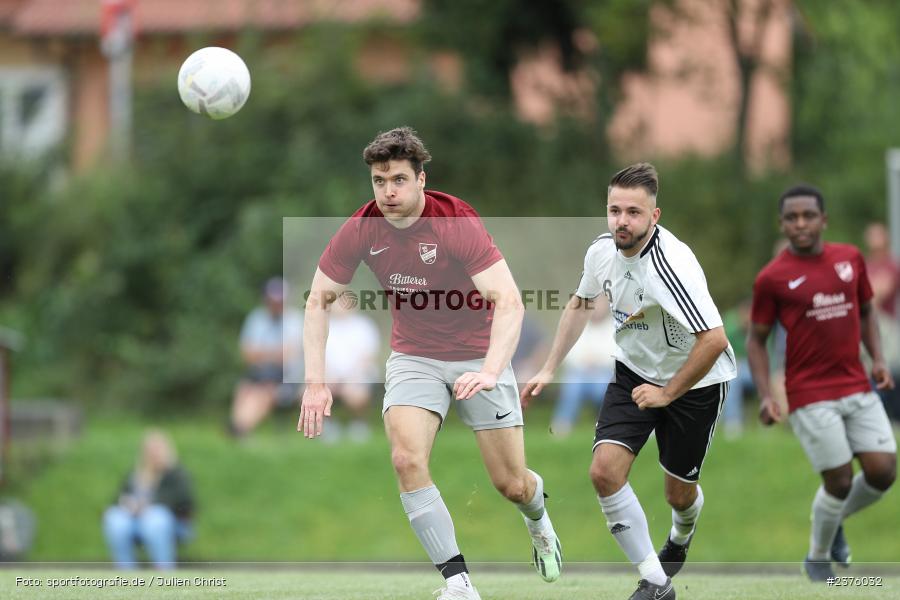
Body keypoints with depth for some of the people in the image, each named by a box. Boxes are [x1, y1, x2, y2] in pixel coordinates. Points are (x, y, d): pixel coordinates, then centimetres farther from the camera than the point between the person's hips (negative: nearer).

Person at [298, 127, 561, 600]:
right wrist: (315, 382, -11)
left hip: (478, 355, -2)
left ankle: (537, 515, 40)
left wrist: (490, 371, -44)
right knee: (407, 460, -23)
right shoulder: (361, 230, -12)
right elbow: (319, 300, -1)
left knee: (512, 485, 0)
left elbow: (509, 302, -30)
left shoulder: (458, 222, -24)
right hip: (414, 359, 3)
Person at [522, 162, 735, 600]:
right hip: (634, 370, 5)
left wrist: (667, 393, -25)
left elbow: (714, 340, -36)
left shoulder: (671, 265, -33)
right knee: (605, 471, -14)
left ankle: (679, 542, 47)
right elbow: (581, 304, 13)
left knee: (679, 494, 9)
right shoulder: (603, 251, -10)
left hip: (693, 382, -5)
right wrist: (549, 370, 10)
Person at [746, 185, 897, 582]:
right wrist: (765, 396, -10)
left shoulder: (850, 258, 6)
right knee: (839, 480, -5)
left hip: (858, 388, 4)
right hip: (811, 396, -4)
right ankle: (818, 557, 20)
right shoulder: (772, 278, -6)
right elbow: (756, 340, 1)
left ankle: (835, 519, 27)